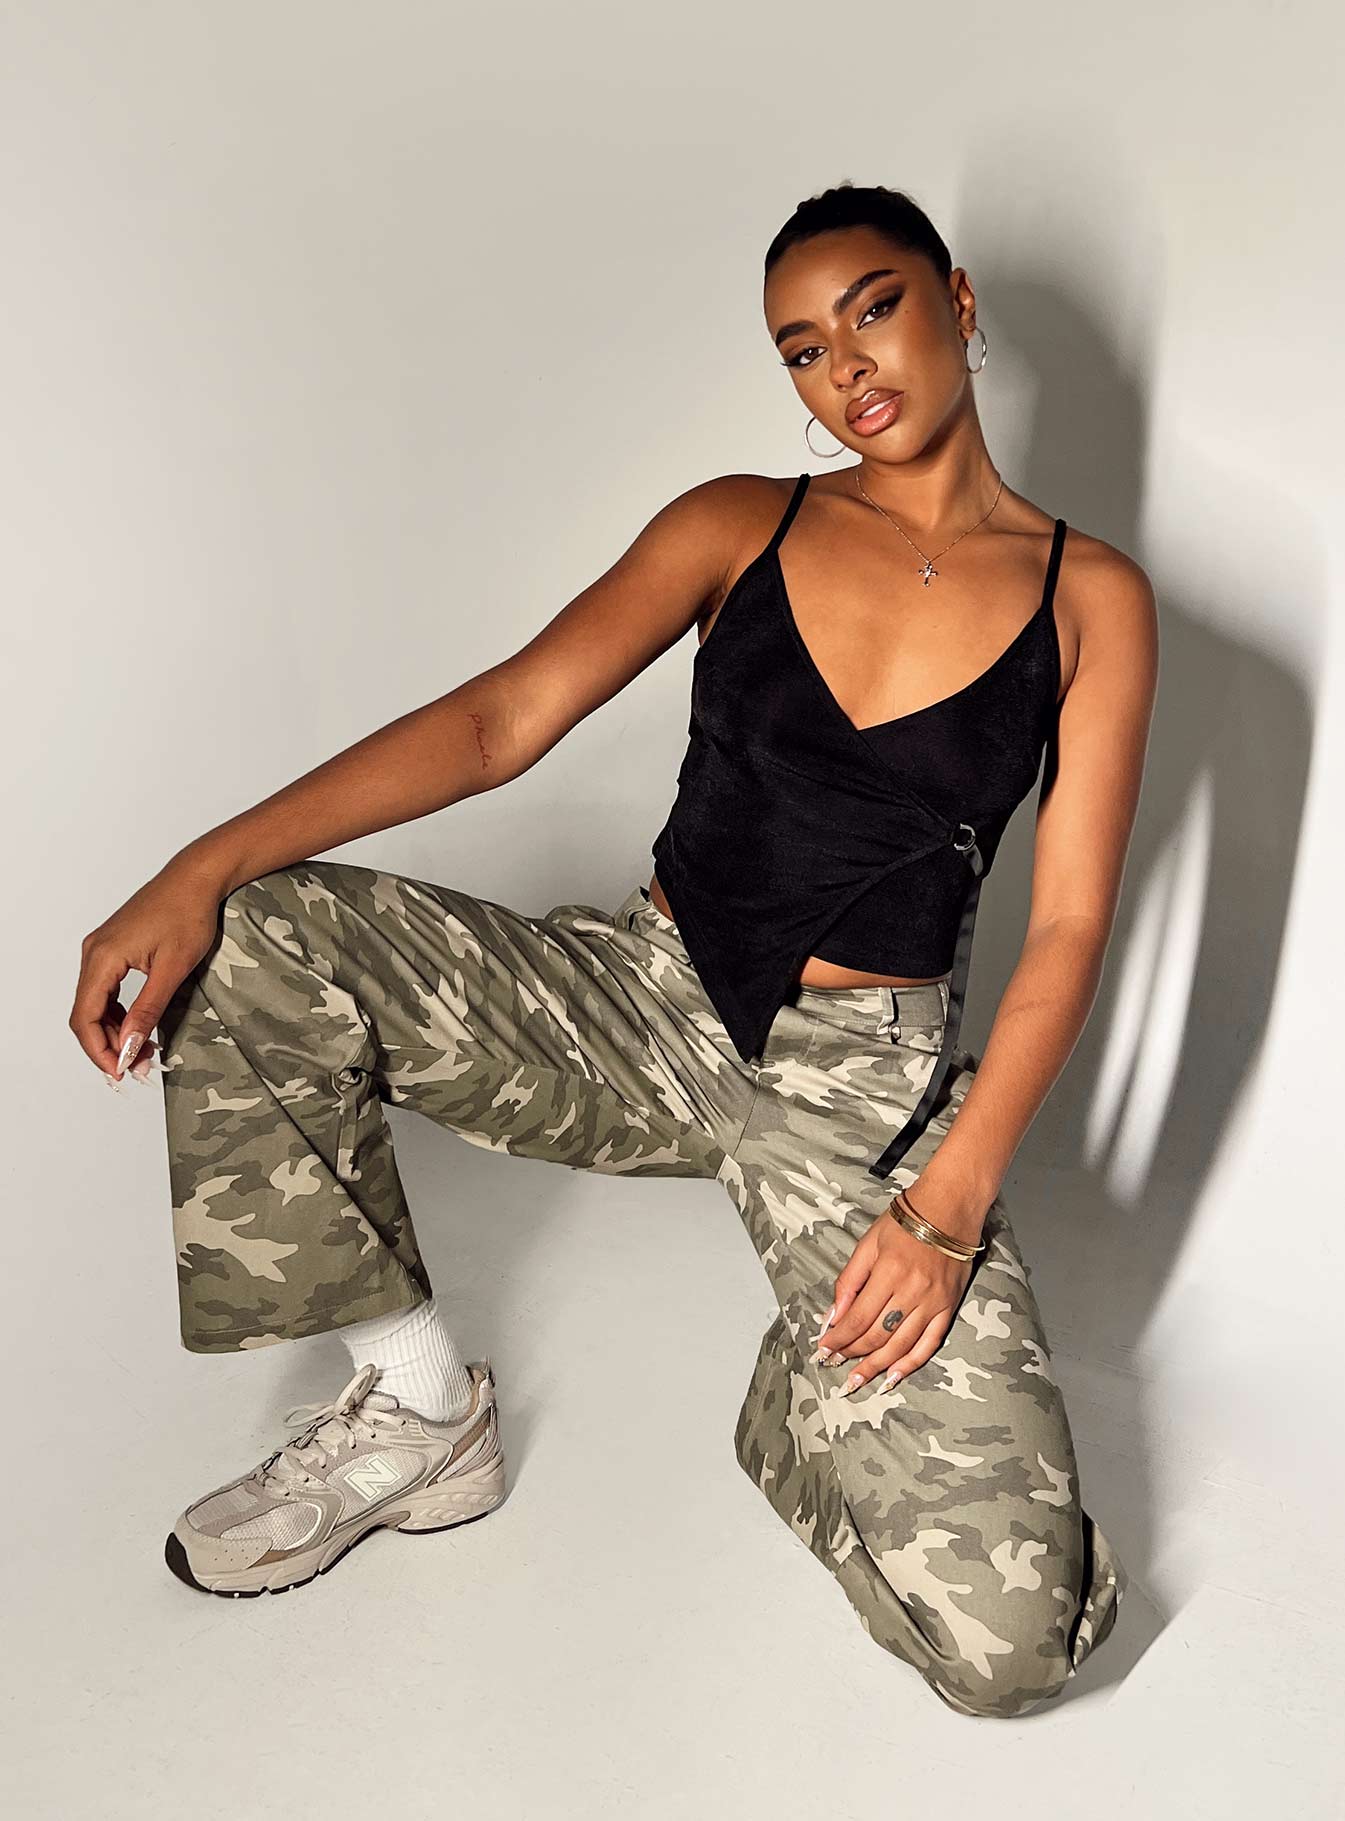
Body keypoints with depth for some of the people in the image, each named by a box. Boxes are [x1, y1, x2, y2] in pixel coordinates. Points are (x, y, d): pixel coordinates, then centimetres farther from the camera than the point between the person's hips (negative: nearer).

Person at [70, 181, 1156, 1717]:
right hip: (639, 1000, 3)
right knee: (246, 948, -19)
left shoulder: (1090, 598, 1)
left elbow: (1069, 927, -4)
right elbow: (498, 721, -7)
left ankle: (803, 1396, 16)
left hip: (866, 1082, -2)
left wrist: (949, 1203, -16)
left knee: (1013, 1636, -18)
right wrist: (205, 866, -19)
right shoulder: (738, 525, 5)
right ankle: (420, 1415, 0)